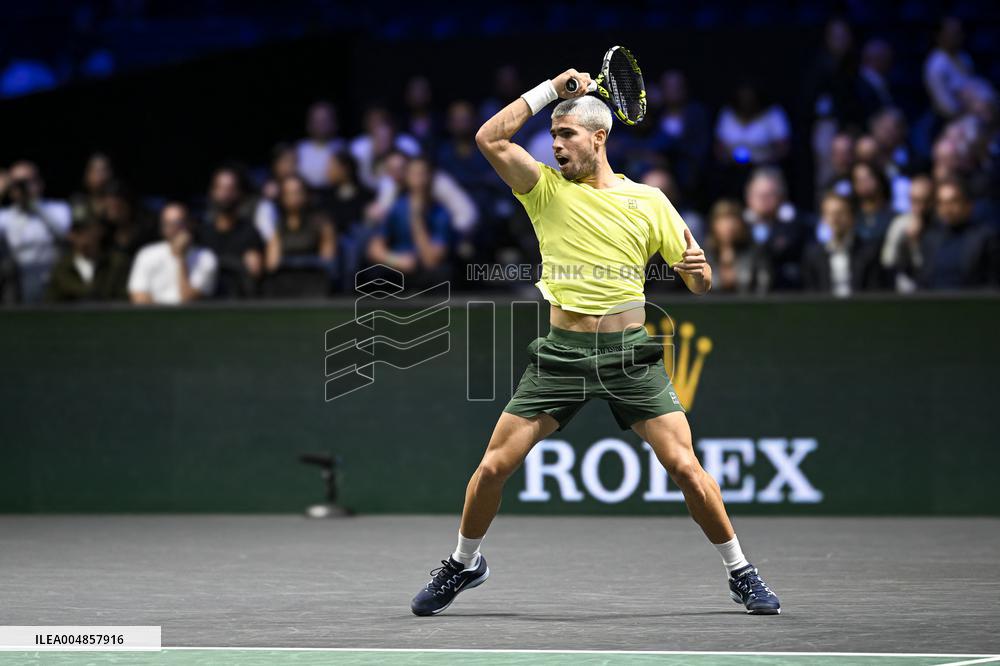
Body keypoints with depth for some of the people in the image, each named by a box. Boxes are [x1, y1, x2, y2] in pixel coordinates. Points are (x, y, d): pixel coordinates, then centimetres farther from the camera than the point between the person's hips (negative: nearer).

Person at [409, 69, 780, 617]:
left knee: (685, 467, -9)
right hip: (562, 352, 1)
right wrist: (552, 88, -6)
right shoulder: (546, 189, 5)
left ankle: (740, 572, 7)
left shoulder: (648, 202, 4)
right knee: (494, 464, -3)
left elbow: (699, 284, 7)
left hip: (630, 354, -1)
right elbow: (490, 138, -9)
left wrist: (699, 268, -17)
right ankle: (463, 563, 21)